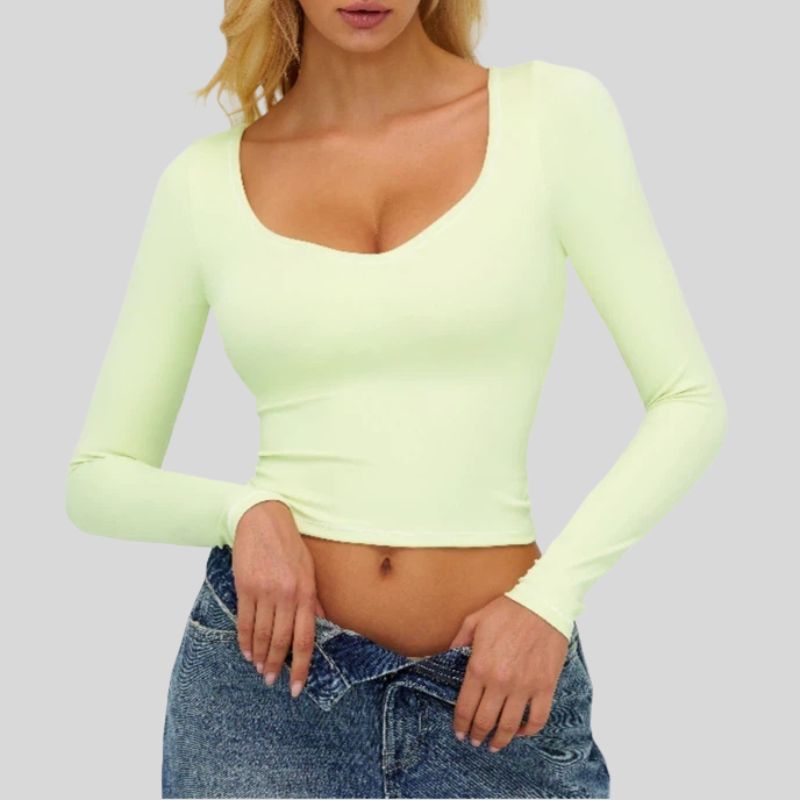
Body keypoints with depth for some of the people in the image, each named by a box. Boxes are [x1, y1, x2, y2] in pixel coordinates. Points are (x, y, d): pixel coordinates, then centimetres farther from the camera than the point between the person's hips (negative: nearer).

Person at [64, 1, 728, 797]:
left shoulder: (553, 112, -2)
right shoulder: (204, 182, 1)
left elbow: (690, 401, 0)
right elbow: (97, 478, 7)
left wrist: (550, 594, -11)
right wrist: (243, 511, -12)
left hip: (491, 690, 0)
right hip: (268, 677, 1)